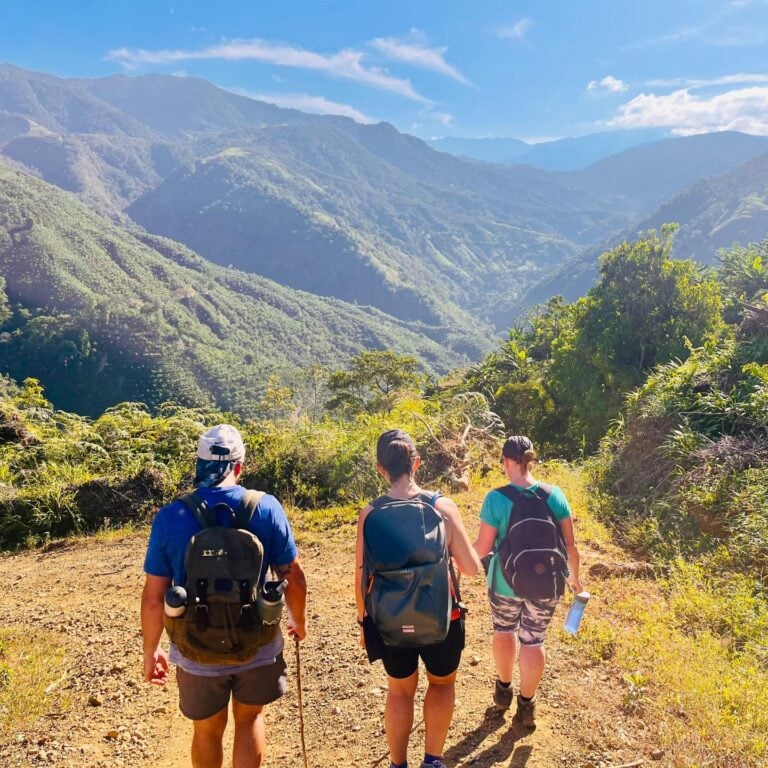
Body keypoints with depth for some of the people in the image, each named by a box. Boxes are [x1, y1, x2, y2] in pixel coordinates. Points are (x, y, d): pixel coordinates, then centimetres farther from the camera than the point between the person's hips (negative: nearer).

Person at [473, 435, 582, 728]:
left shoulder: (496, 499, -18)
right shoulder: (555, 495, -10)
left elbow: (483, 548, -13)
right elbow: (570, 545, -3)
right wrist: (573, 576, 14)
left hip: (506, 582, -1)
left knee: (504, 631, 24)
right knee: (534, 640, 17)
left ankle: (504, 689, 42)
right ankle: (526, 704, 29)